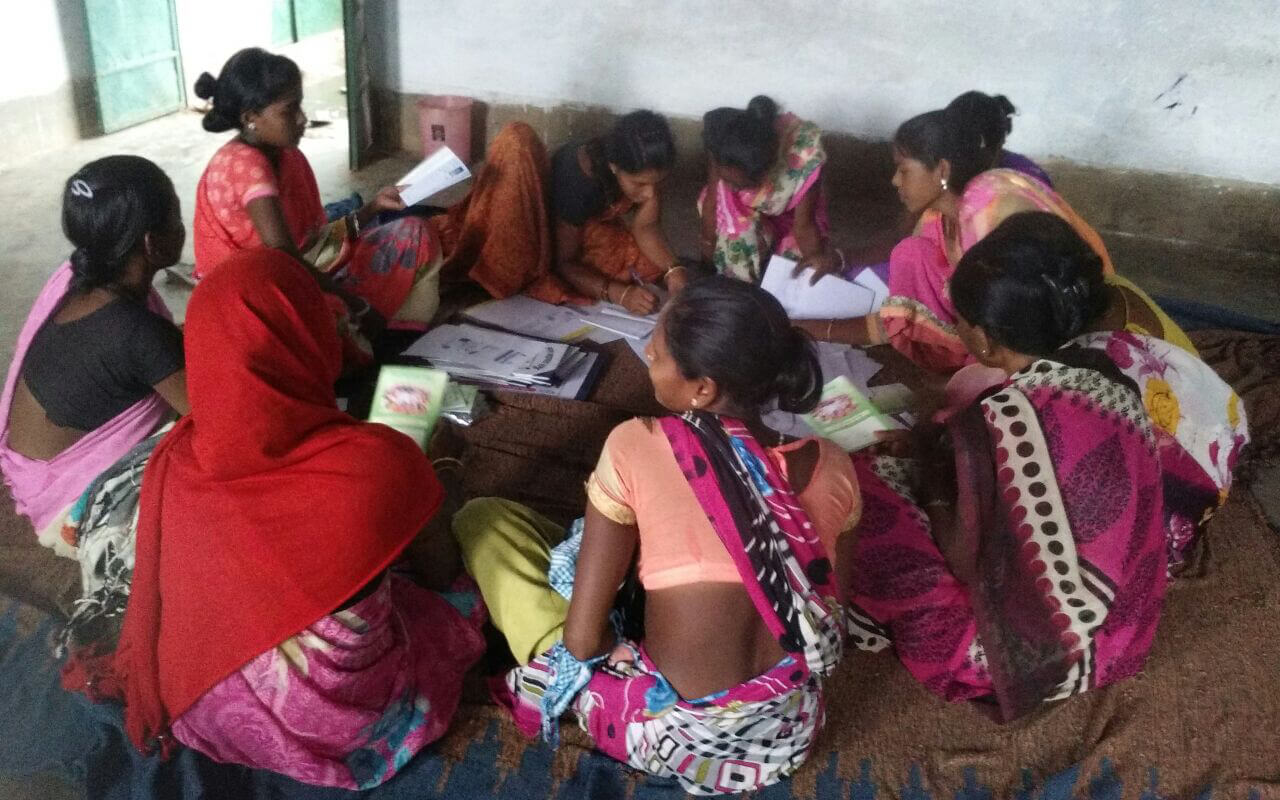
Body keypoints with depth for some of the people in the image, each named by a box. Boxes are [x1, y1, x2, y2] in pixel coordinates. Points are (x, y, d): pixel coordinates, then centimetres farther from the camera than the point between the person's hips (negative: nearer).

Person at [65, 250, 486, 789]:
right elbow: (440, 573, -10)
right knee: (465, 587, 23)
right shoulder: (378, 461, -32)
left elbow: (158, 607, 1)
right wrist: (435, 495, 11)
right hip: (344, 718, -3)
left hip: (211, 711, 4)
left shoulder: (173, 464, -19)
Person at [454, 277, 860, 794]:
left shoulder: (635, 447, -17)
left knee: (483, 520, 5)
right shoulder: (832, 467, -5)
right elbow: (821, 613, 8)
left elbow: (583, 637, -14)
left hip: (675, 740, -5)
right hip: (791, 731, 5)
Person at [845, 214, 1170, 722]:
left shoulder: (1004, 420, -30)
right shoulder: (1108, 377, -7)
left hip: (1049, 647, -7)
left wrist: (932, 481, -4)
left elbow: (970, 563, -20)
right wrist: (945, 445, 11)